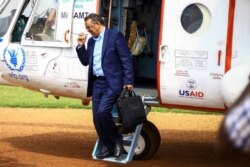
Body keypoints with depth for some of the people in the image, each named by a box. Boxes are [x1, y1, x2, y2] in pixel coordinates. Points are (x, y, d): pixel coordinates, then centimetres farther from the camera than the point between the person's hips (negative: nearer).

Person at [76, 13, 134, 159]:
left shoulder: (115, 36, -5)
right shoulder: (91, 41, 16)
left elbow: (126, 59, -9)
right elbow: (85, 62, 20)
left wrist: (128, 81, -16)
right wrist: (81, 45, 6)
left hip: (112, 83, -7)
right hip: (97, 84, 7)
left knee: (102, 112, -20)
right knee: (97, 118, 3)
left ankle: (117, 140, 1)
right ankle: (108, 147, 15)